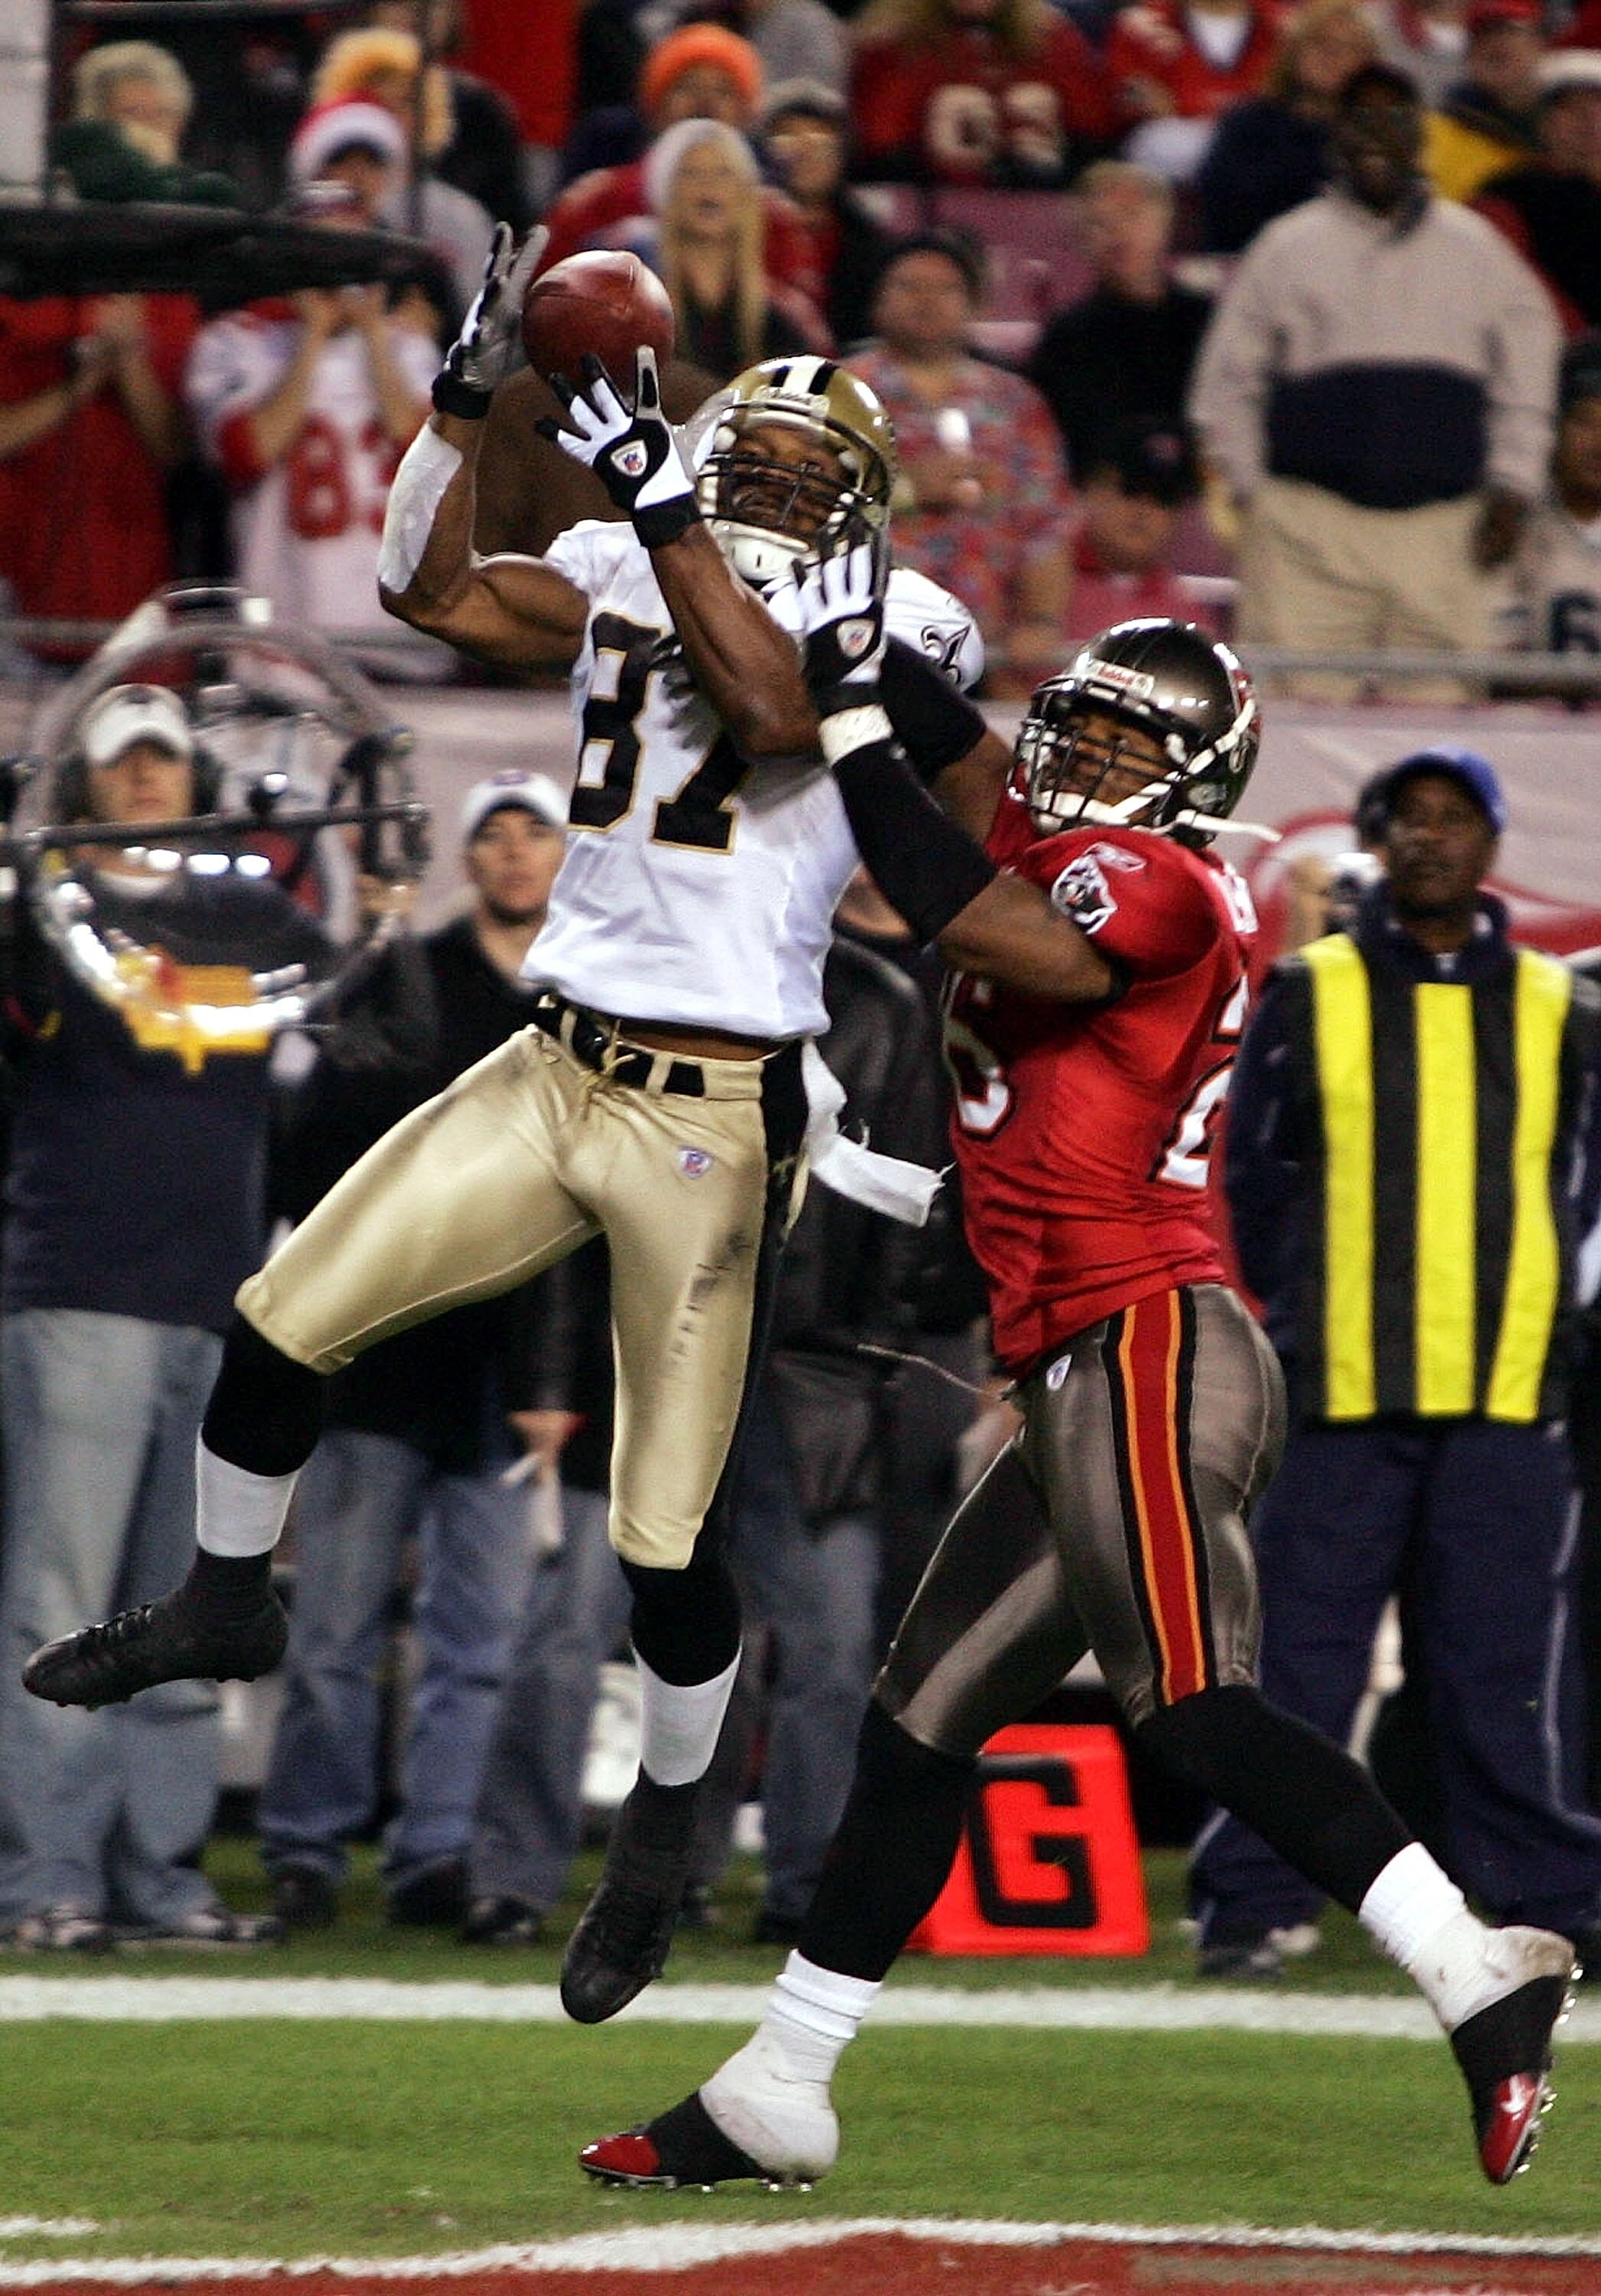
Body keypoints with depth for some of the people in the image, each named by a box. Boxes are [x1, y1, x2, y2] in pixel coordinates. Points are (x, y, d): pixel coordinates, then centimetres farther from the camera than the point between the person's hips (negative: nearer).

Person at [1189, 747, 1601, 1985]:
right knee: (1296, 1661, -2)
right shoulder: (1309, 1000, 6)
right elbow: (1254, 1182, 8)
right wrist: (1302, 1321, 1)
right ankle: (1251, 1904, 1)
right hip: (1343, 1396, -1)